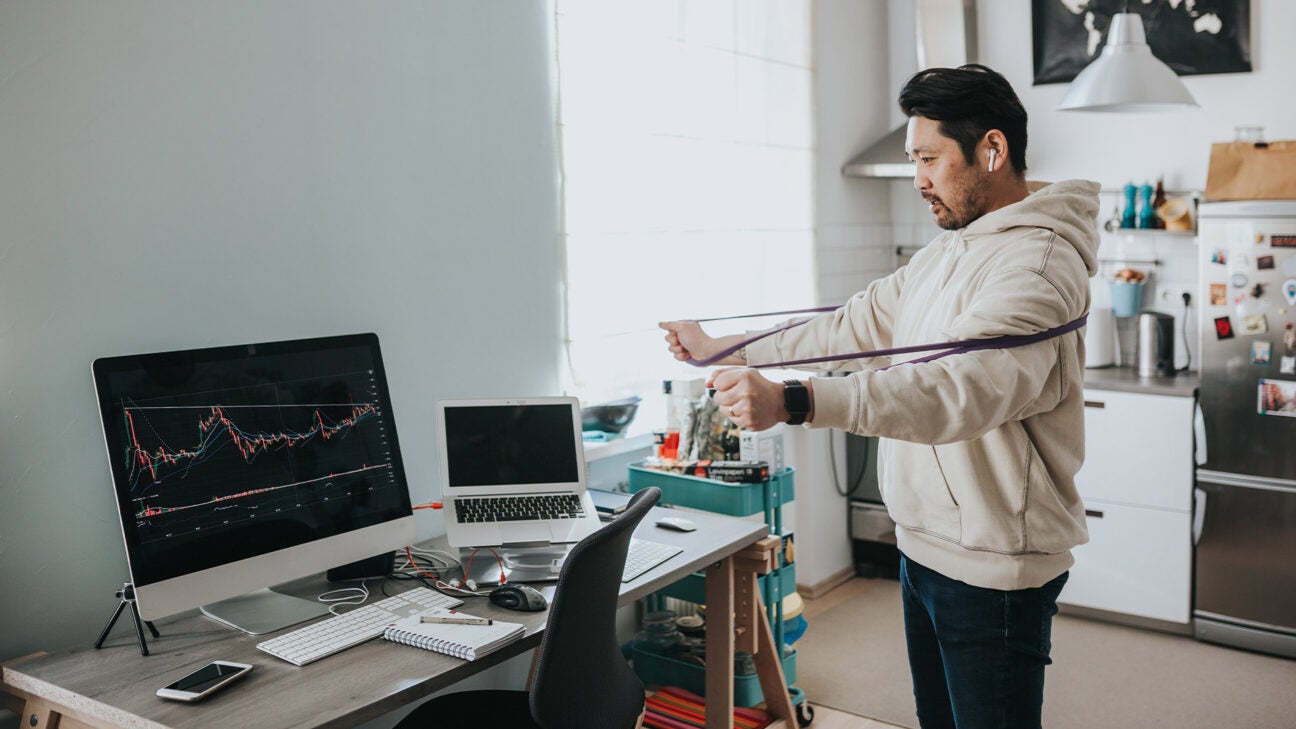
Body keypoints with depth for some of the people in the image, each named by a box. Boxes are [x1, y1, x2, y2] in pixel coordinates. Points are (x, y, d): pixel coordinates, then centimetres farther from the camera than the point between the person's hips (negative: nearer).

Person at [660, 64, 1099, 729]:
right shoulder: (947, 252, 12)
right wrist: (722, 350, 15)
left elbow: (962, 387, -37)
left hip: (992, 568, -9)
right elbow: (856, 327, 16)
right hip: (923, 547, 9)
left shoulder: (1037, 264, -21)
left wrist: (793, 402, -48)